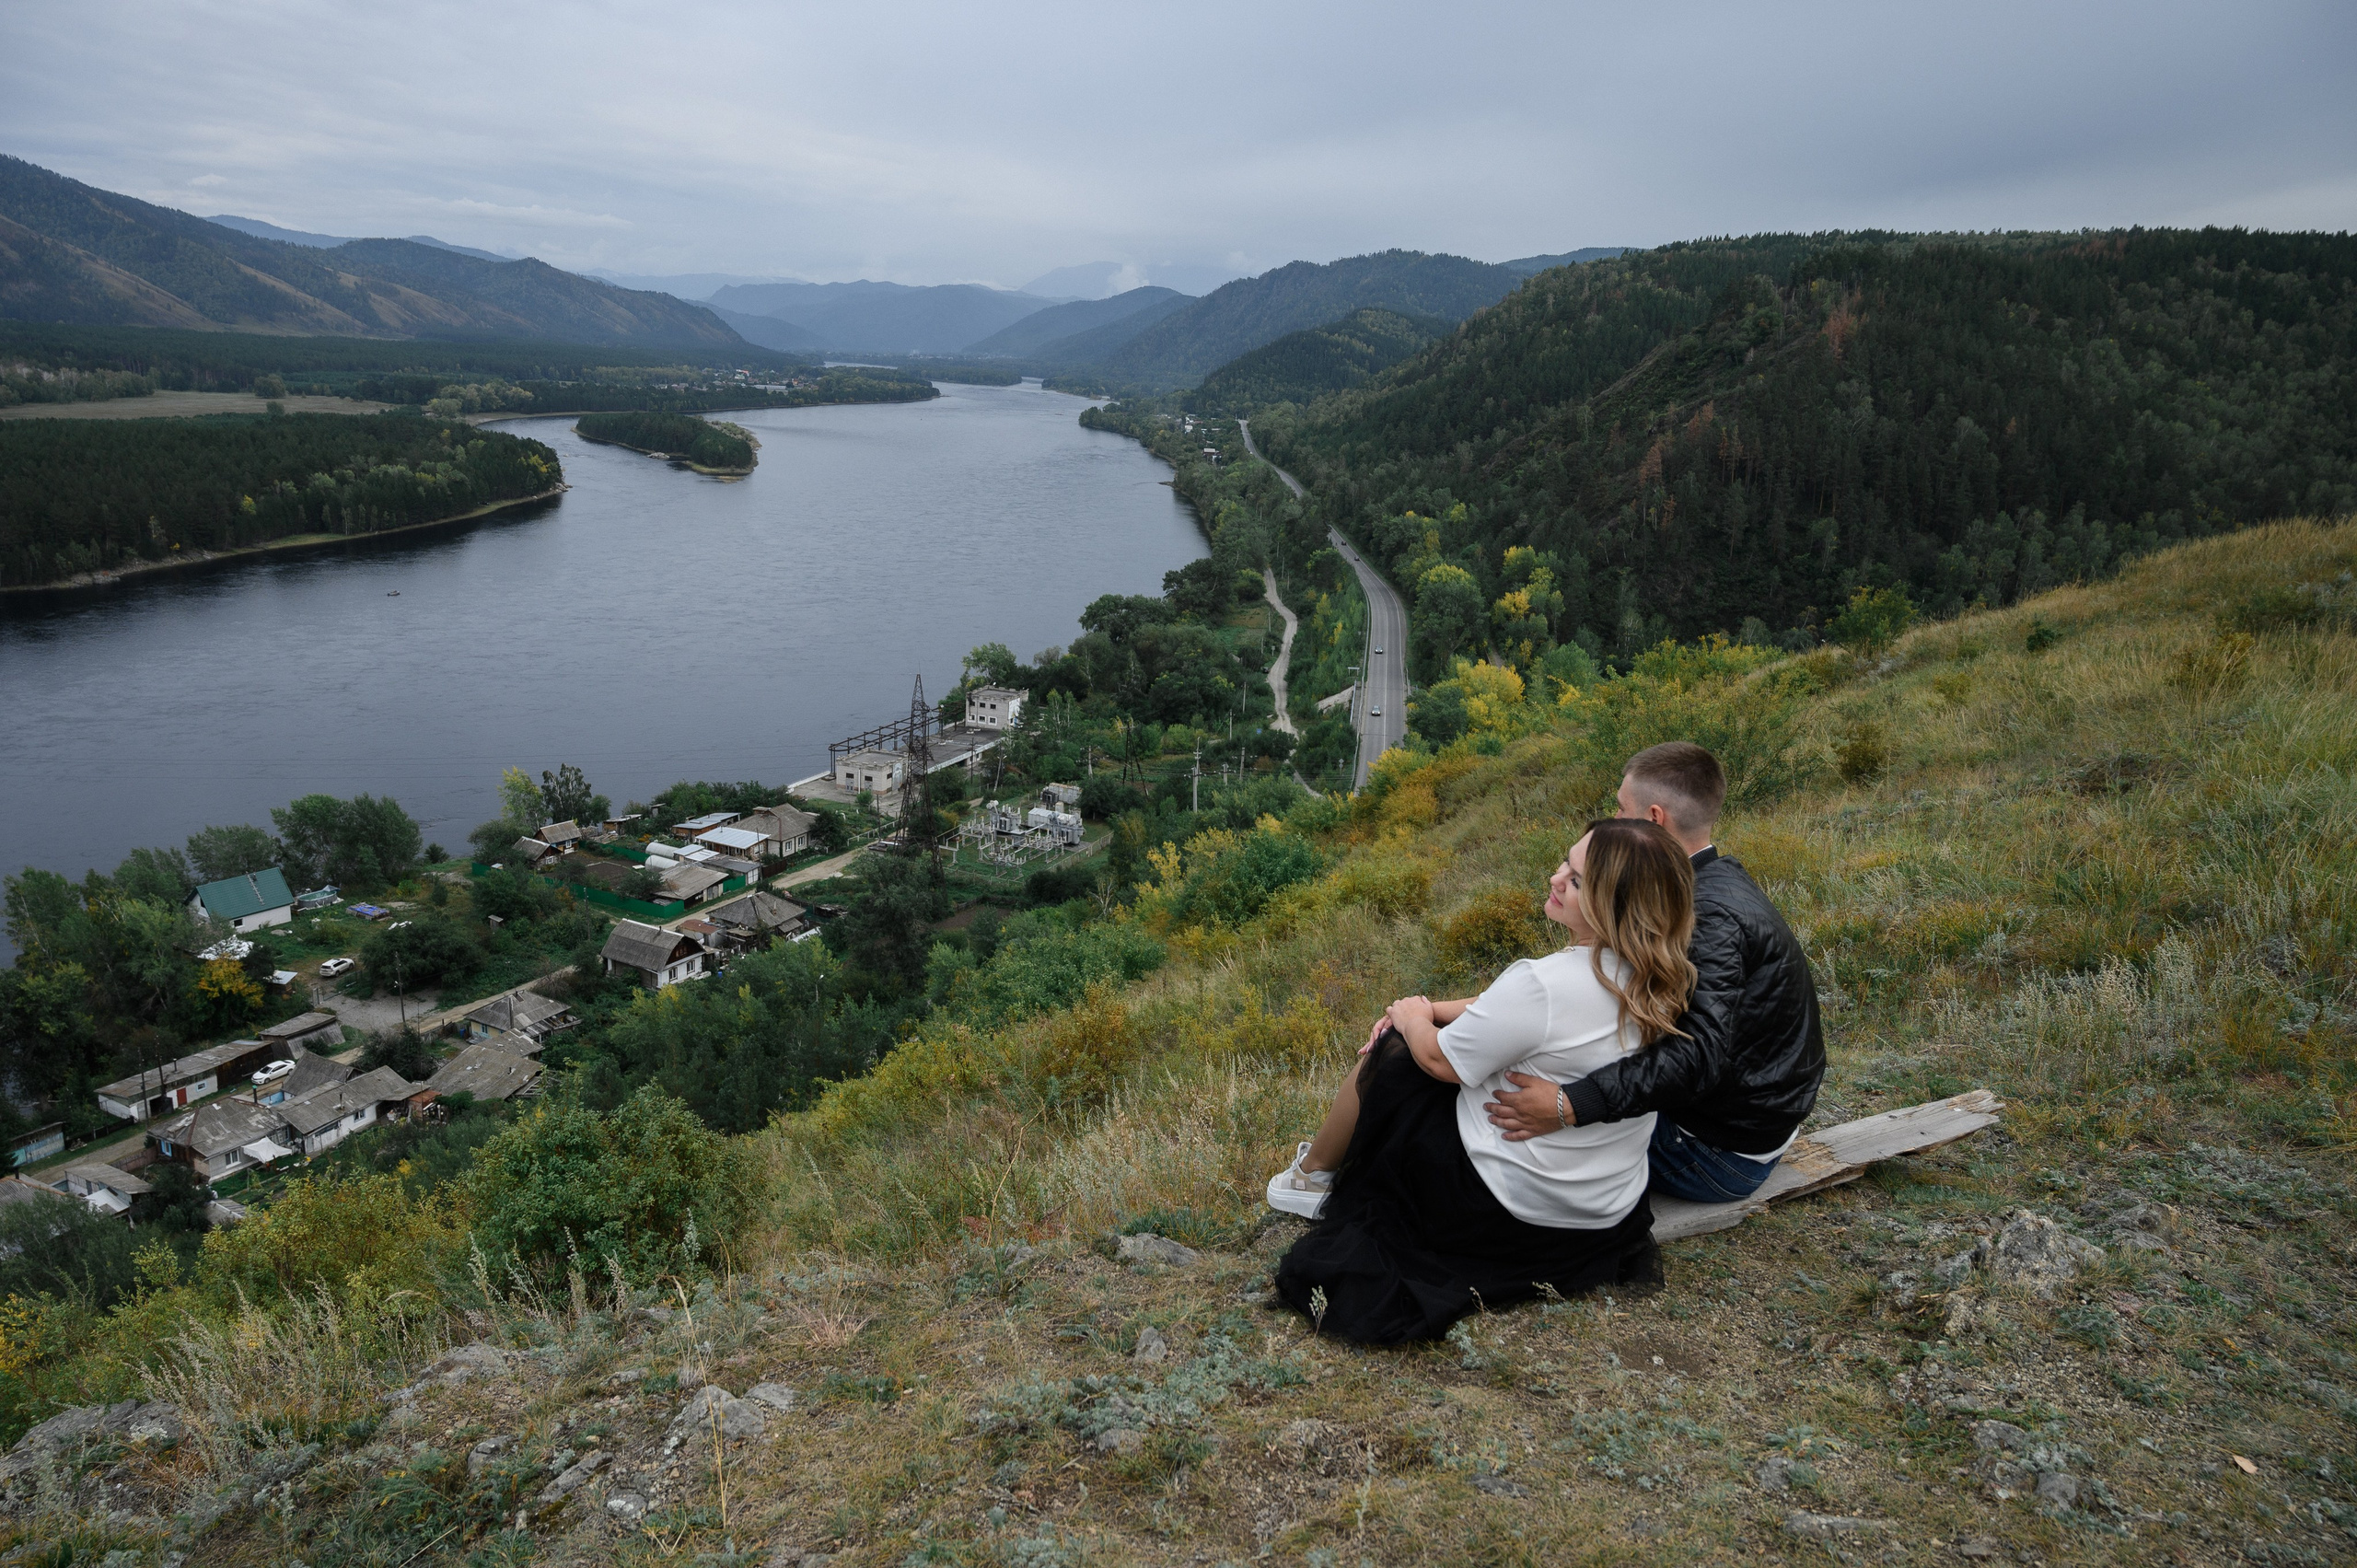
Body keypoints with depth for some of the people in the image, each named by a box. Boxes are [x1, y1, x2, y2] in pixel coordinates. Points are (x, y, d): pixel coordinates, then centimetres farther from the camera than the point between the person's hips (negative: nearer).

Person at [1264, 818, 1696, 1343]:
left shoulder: (1545, 983, -31)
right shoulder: (1650, 979, -5)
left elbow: (1440, 1059, -15)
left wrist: (1412, 1017, 5)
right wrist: (1434, 1010, 8)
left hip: (1517, 1210, -8)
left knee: (1391, 1056, 10)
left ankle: (1313, 1174, 33)